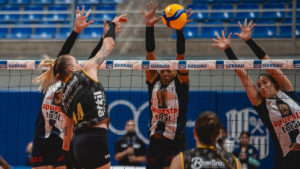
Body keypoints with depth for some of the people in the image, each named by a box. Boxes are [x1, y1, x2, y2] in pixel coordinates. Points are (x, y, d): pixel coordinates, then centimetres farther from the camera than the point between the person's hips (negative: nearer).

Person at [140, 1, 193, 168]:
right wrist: (149, 26, -3)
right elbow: (150, 54, 5)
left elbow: (181, 56, -7)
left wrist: (179, 29, -18)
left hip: (176, 143, -4)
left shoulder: (180, 83, 4)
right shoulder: (154, 82, 12)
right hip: (155, 143, 4)